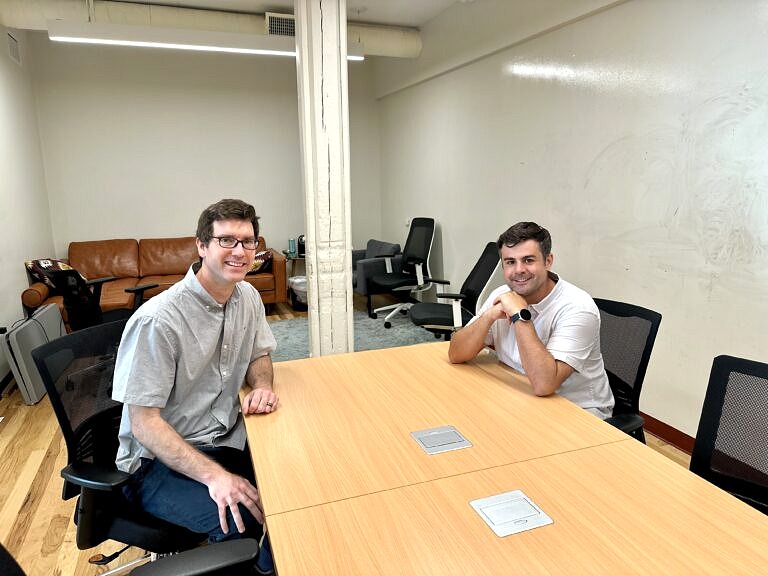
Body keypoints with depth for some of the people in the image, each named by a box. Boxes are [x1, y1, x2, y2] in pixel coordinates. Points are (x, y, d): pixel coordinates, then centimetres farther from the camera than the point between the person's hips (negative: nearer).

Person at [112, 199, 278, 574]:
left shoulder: (248, 297, -1)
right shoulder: (158, 320, -23)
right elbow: (143, 422, -20)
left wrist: (262, 386, -9)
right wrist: (214, 475, -29)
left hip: (226, 440, 7)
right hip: (160, 461, -6)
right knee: (243, 518, -30)